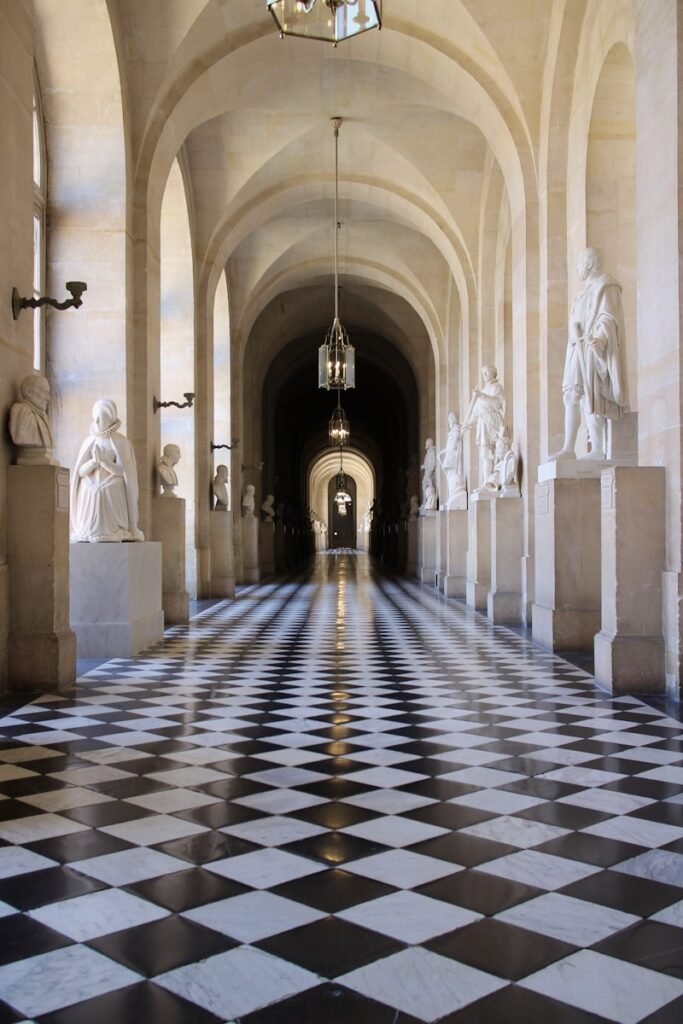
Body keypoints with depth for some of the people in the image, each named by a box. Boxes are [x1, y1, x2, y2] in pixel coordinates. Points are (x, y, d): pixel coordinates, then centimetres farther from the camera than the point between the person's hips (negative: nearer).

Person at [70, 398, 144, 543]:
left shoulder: (121, 442, 0)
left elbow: (122, 471, -7)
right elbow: (80, 471, 4)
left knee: (111, 540, -13)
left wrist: (103, 460, -21)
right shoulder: (89, 442, 9)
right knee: (85, 540, -7)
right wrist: (94, 461, -16)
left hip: (112, 496, -3)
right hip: (89, 497, 3)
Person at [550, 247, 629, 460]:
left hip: (594, 350, -9)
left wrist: (600, 339, -33)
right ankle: (568, 449, 0)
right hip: (580, 350, 9)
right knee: (571, 397, 2)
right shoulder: (586, 290, 25)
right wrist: (576, 332, -1)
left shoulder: (605, 286, -4)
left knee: (588, 396, -16)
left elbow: (608, 317, -16)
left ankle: (598, 450, -18)